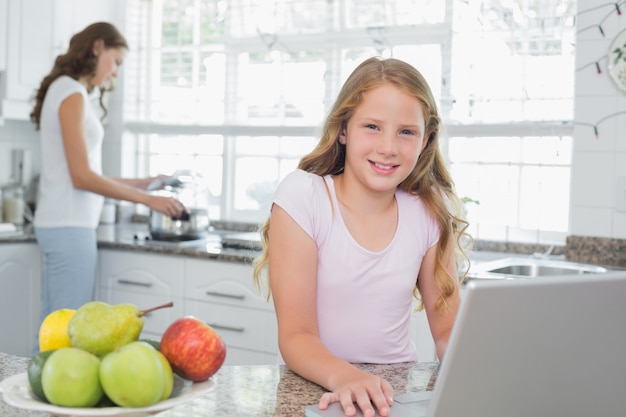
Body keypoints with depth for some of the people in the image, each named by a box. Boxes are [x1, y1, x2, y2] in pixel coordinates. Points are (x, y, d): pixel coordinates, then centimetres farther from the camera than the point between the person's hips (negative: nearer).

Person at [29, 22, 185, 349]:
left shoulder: (66, 91, 16)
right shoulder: (71, 93, -10)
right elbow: (81, 177, -15)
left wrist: (141, 183, 17)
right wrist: (147, 199, -10)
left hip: (59, 224, 9)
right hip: (69, 227, -9)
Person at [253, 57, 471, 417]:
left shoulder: (430, 212, 0)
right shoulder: (303, 197, -10)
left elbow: (448, 329, 4)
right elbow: (296, 336, -13)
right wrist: (344, 376, -33)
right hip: (318, 386, -2)